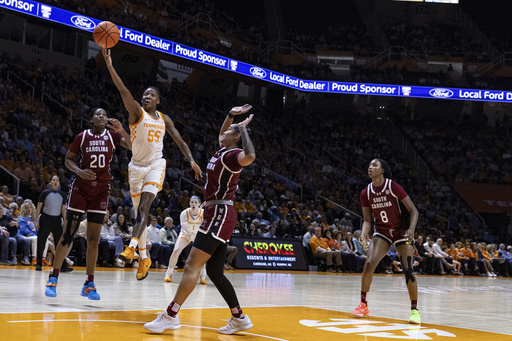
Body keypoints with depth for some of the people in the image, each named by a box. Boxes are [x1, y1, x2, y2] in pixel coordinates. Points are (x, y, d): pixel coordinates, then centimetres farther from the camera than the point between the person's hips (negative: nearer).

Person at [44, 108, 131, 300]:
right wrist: (78, 171, -14)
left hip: (101, 190, 1)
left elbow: (133, 147, -11)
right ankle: (53, 278, 5)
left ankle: (89, 284, 7)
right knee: (68, 235, -4)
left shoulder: (112, 135, 3)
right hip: (81, 187, -1)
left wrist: (122, 131, -27)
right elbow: (68, 159, 6)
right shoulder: (82, 136, 1)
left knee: (94, 239, 2)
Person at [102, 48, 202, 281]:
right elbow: (123, 90, -18)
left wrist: (191, 160, -2)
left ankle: (131, 247, -34)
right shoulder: (137, 112, -3)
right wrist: (110, 66, -32)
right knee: (139, 211, 5)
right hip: (137, 166, -1)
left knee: (144, 206, -21)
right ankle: (144, 257, 14)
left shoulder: (164, 119, 9)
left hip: (156, 166, 1)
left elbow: (179, 141, 13)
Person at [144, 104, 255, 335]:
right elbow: (222, 132, 38)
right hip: (218, 214, 10)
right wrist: (231, 115, 26)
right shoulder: (223, 151, 16)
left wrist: (243, 128, -21)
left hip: (220, 214, -10)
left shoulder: (232, 155, -10)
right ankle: (239, 318, 15)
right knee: (214, 271, 10)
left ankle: (170, 315, -13)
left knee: (192, 265, -13)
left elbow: (250, 156, -34)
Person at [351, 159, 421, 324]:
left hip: (401, 231, -3)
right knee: (369, 264, -16)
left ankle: (414, 310, 1)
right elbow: (367, 220, 3)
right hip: (382, 232, 3)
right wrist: (364, 235, -17)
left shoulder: (393, 187, -16)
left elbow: (413, 210, -12)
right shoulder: (365, 193, -4)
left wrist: (411, 229, -27)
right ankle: (363, 304, -1)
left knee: (408, 270, -13)